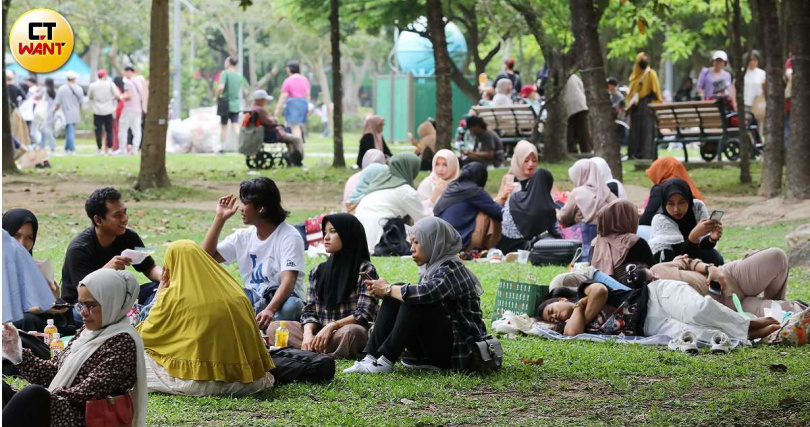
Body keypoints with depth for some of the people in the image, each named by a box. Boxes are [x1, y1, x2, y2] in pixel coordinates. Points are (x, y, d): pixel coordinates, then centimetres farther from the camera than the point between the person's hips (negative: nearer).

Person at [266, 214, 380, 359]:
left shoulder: (365, 270, -2)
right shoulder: (318, 272, 15)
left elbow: (364, 315, -10)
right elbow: (310, 311, 9)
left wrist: (332, 326, -23)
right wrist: (308, 334, -13)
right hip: (319, 334, 5)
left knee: (351, 332, -40)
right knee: (273, 327, -11)